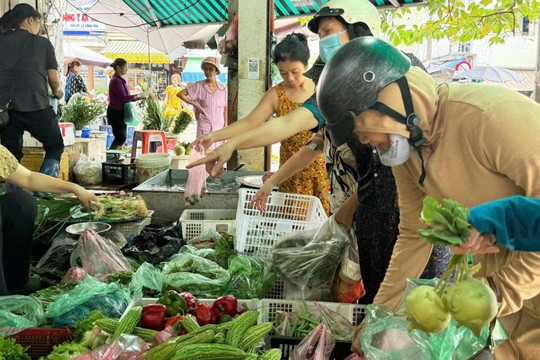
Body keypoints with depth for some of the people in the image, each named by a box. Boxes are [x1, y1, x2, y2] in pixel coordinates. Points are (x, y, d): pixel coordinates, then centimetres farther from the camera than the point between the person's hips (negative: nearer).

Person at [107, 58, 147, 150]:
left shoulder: (121, 80, 15)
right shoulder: (116, 81, -16)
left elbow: (126, 97, 17)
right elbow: (123, 98, -22)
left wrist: (140, 97, 7)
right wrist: (138, 96, -15)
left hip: (121, 113, 10)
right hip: (115, 113, -10)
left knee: (122, 137, 9)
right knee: (121, 137, -9)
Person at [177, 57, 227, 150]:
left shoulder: (223, 88, 4)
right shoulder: (198, 86, -3)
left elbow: (225, 108, 9)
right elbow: (180, 94, -1)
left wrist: (225, 126, 6)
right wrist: (194, 104, -3)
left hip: (219, 127, 3)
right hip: (203, 126, -2)